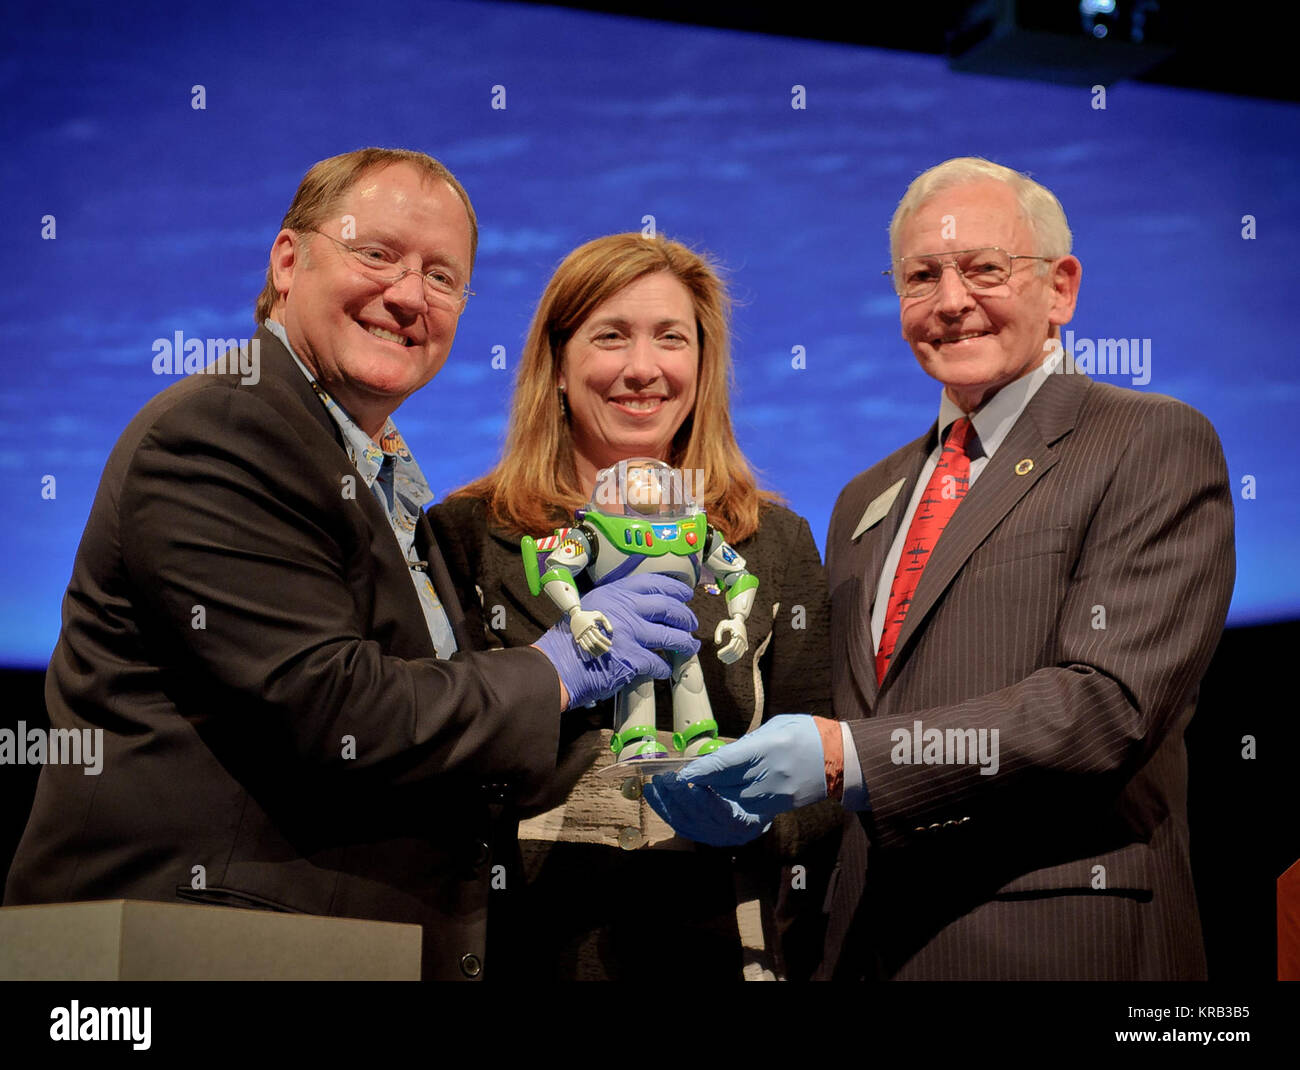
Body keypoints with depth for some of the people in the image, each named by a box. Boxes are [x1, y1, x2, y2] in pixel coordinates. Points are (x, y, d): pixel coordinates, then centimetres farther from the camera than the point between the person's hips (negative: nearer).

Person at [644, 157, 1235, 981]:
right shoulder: (867, 501, 16)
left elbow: (1111, 704, -17)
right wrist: (753, 786, -5)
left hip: (1053, 946, -6)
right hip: (871, 943, 6)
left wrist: (843, 758, -23)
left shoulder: (1158, 444, -5)